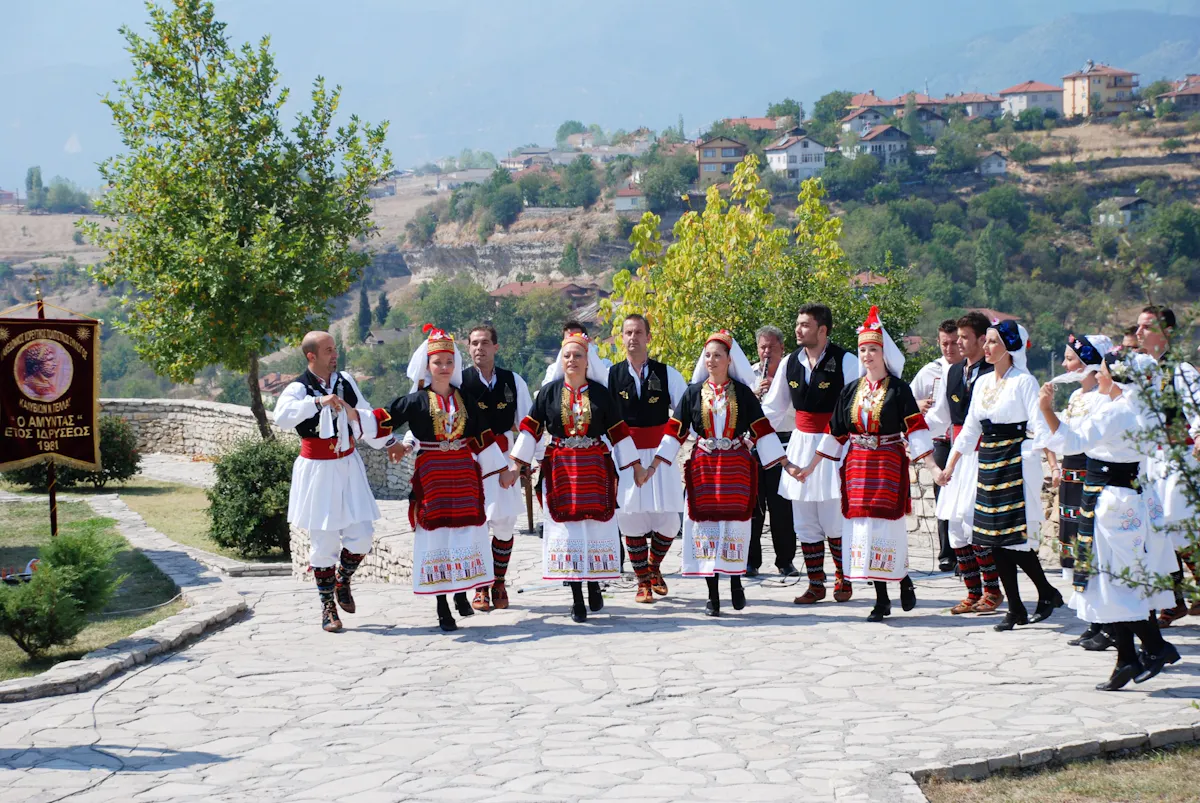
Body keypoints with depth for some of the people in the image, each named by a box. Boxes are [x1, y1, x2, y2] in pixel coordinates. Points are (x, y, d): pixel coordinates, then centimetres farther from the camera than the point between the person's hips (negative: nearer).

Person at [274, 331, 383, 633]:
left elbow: (370, 420, 12)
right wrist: (318, 401, -37)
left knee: (361, 534, 0)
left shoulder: (346, 381, 6)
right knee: (324, 540, 0)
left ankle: (342, 581, 29)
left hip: (348, 466, 4)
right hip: (317, 471, -4)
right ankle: (327, 606, 14)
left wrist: (353, 413, -10)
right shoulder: (299, 388, -10)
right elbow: (282, 417, -31)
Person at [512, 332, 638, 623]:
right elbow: (531, 427, 5)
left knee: (596, 525, -1)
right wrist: (517, 463, -1)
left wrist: (635, 465, 7)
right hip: (560, 468, 0)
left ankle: (594, 584, 18)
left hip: (595, 468, 0)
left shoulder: (600, 392, 3)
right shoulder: (549, 391, 3)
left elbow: (617, 430, 7)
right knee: (567, 528, -2)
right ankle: (576, 597, 2)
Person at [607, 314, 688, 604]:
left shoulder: (667, 374, 3)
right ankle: (643, 582, 16)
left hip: (660, 456, 1)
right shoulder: (610, 375, 2)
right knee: (631, 519, -1)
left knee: (668, 519, -1)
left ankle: (654, 566, 28)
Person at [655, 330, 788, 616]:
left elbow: (762, 430, 3)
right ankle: (712, 595, 5)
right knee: (705, 523, -1)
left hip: (736, 466, -1)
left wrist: (786, 464, -1)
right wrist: (655, 464, -3)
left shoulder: (742, 392, 2)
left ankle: (736, 582, 18)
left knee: (735, 521, -2)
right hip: (703, 467, 1)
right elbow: (675, 431, 4)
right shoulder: (693, 392, 5)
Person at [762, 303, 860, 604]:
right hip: (801, 443, 6)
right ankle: (815, 584, 18)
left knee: (834, 521, -4)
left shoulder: (846, 362, -11)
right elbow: (773, 408, 15)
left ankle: (843, 580, 16)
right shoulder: (791, 362, 6)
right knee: (804, 521, 8)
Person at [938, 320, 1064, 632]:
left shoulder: (1024, 381, -8)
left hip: (1017, 463, -7)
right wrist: (950, 466, 17)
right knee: (995, 539, 4)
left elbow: (1040, 427, -12)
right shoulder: (982, 382, 12)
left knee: (1016, 538, -10)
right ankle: (1015, 609, 10)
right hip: (988, 463, 7)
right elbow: (969, 430, 18)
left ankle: (1048, 594, 11)